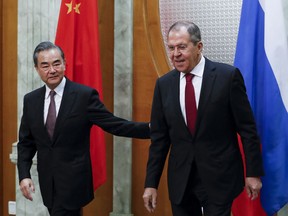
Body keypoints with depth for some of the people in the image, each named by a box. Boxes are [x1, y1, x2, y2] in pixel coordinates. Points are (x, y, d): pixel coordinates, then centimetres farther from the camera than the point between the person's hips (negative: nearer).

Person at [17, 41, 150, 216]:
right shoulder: (30, 100, 5)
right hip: (47, 183, 5)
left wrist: (149, 128, -19)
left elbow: (114, 125, -9)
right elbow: (26, 142, 10)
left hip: (73, 181, -5)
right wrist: (24, 175, -3)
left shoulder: (85, 95, -9)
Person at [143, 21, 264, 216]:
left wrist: (254, 172, -4)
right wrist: (151, 183, 4)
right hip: (180, 180, 4)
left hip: (219, 178, -3)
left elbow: (247, 129, -4)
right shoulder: (164, 84, 3)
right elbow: (159, 138, 6)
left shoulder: (228, 76, -7)